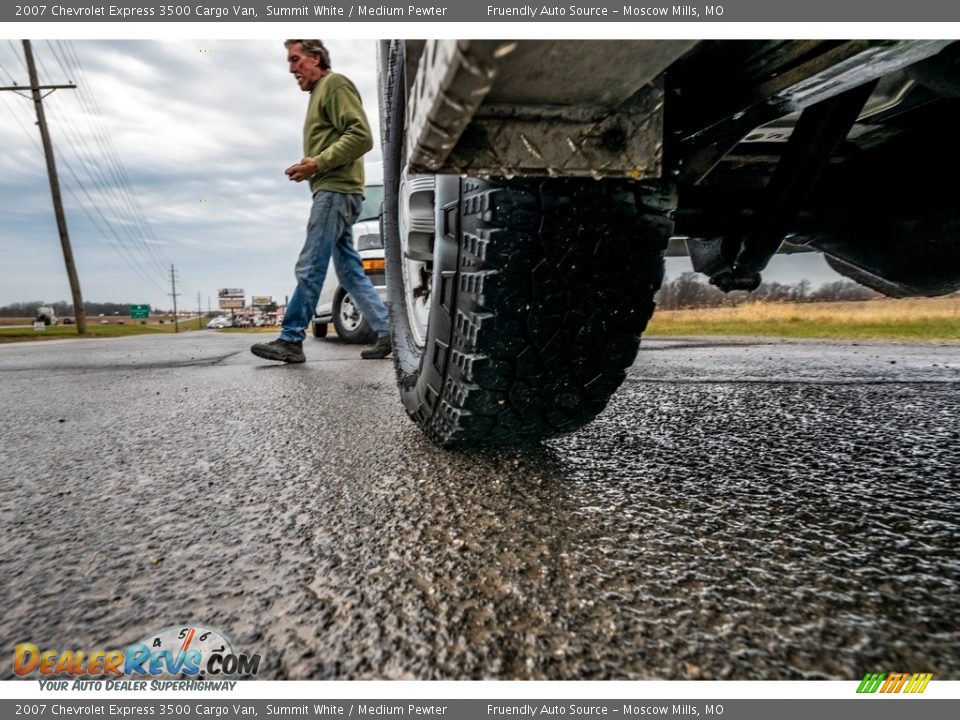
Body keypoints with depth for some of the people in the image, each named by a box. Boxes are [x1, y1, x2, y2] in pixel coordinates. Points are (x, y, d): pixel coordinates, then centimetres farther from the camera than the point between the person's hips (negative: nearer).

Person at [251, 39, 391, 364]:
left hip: (335, 191, -10)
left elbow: (361, 136, -14)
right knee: (350, 270, 5)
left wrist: (318, 163, -15)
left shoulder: (335, 84, 0)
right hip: (332, 191, 10)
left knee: (309, 268, -10)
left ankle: (291, 339, -6)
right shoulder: (319, 93, 29)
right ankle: (386, 332, 6)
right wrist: (309, 168, 9)